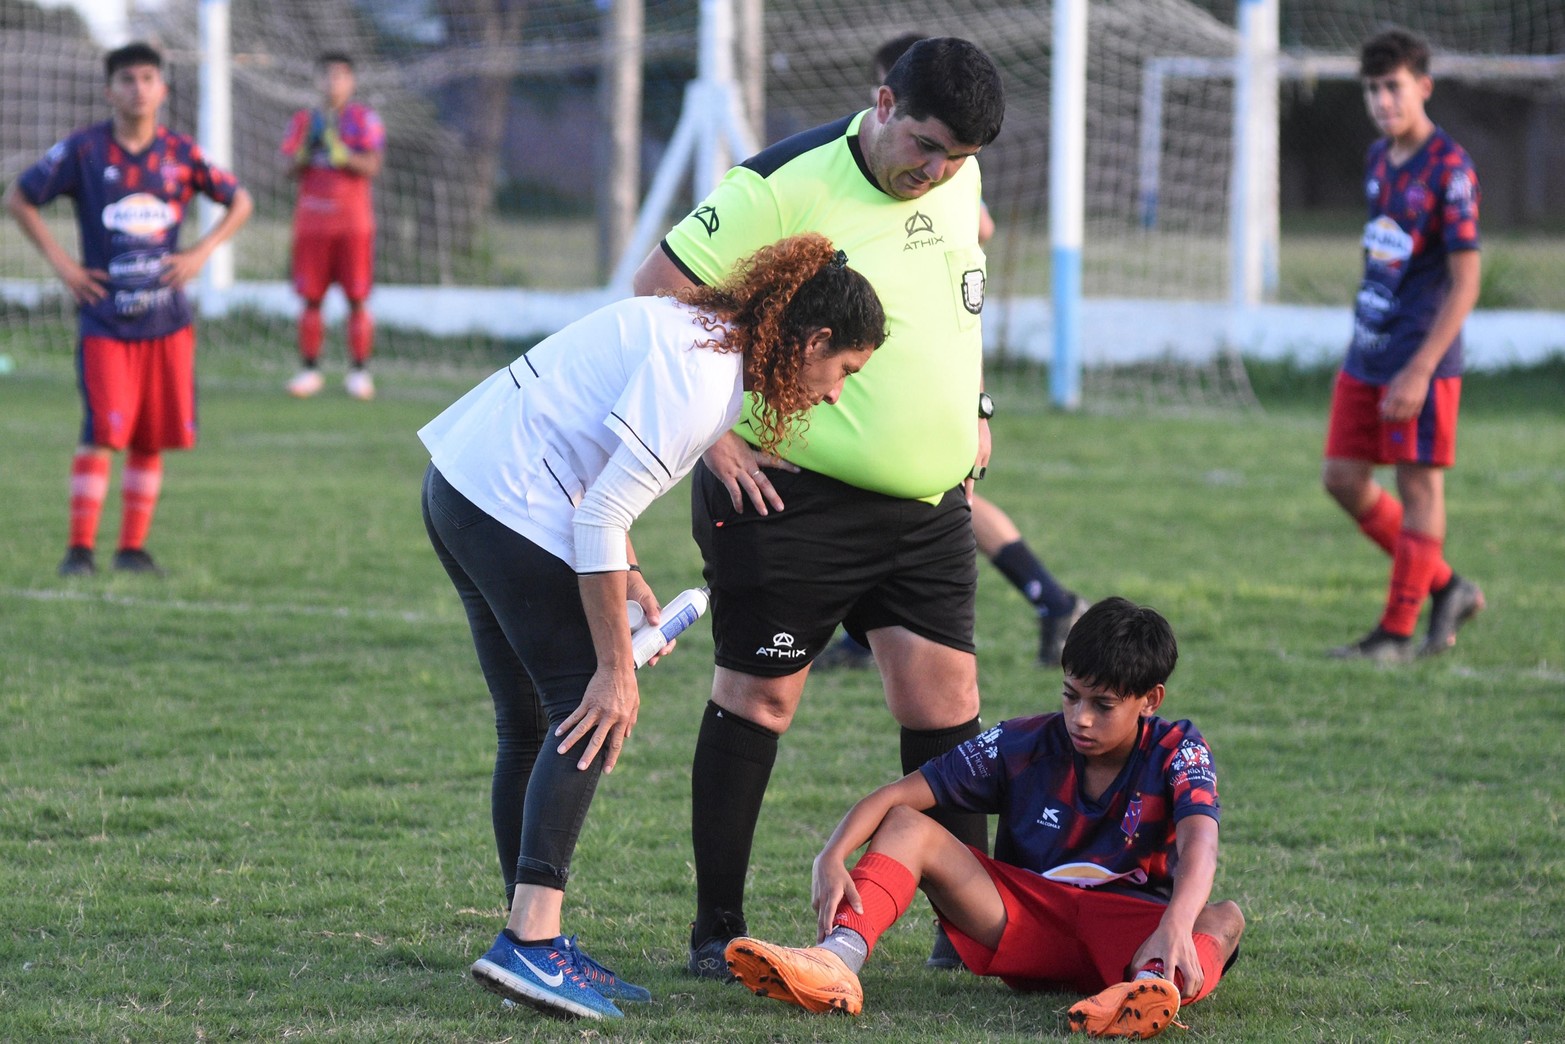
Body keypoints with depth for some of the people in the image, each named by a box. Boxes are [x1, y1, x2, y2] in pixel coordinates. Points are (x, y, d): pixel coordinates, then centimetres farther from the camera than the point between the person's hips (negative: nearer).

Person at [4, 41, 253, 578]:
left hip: (167, 319, 3)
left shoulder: (180, 152, 3)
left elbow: (238, 201, 15)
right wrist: (59, 261, -3)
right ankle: (80, 548, -6)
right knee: (102, 433, -13)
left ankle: (133, 547, 15)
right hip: (105, 320, -3)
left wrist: (201, 253, 2)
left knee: (152, 438, 5)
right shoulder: (83, 149, -4)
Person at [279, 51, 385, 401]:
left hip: (353, 221, -2)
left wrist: (338, 153, -22)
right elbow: (291, 169, 5)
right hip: (311, 221, 2)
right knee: (311, 298, 0)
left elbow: (372, 166, -8)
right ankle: (309, 369, 7)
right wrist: (306, 148, -13)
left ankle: (358, 370, 2)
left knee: (357, 299, -3)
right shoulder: (304, 120, 11)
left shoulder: (364, 119, 2)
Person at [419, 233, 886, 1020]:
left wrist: (622, 571, 14)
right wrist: (617, 668, -17)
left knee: (531, 727, 12)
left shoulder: (700, 331, 13)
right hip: (511, 506, -11)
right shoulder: (703, 379, -18)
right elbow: (601, 517, -22)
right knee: (589, 714, -10)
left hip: (458, 483, 11)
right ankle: (531, 941, -18)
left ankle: (530, 939, 13)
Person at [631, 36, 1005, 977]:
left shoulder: (957, 183, 5)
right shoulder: (782, 188, -16)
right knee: (760, 697, 1)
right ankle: (718, 929, 10)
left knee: (945, 698, 2)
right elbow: (655, 293, -12)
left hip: (929, 505, 6)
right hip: (792, 500, -6)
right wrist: (711, 433, -13)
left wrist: (972, 411, 21)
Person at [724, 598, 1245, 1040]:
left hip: (1124, 937, -3)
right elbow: (895, 797, -6)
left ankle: (1151, 985, -72)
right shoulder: (1023, 744, -1)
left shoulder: (1176, 752, -7)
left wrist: (1175, 926, -50)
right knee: (907, 826, -13)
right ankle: (836, 961, -42)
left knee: (1224, 918, -34)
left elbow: (1199, 842, -28)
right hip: (1023, 928, 3)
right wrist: (832, 859, -27)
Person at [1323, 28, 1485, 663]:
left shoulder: (1449, 170, -14)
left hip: (1421, 358, -9)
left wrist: (1419, 371, -21)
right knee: (1343, 479, 8)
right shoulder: (1379, 159, 10)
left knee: (1419, 487, -1)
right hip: (1367, 354, 9)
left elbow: (1465, 284, -16)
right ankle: (1446, 589, 20)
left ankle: (1398, 632, 5)